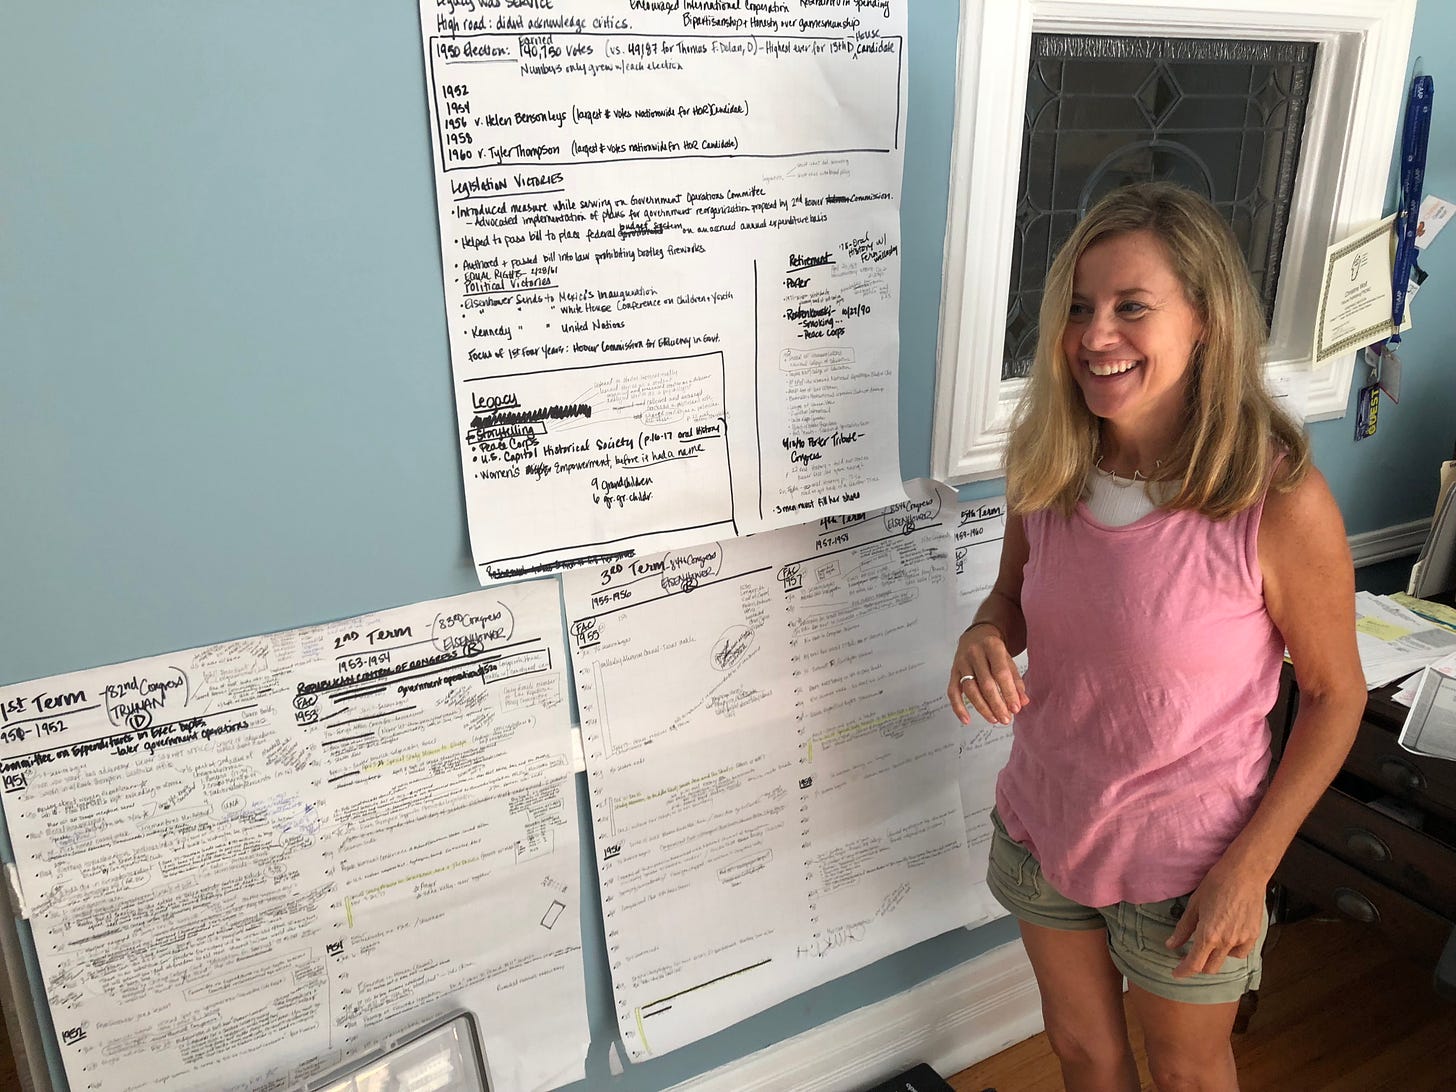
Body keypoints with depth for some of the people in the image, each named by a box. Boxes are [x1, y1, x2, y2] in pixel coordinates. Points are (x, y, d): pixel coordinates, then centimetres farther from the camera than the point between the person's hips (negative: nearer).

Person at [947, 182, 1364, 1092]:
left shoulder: (1280, 501, -25)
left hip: (1184, 864, -3)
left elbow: (1335, 694, -12)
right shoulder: (1048, 463, -11)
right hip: (1041, 827, 4)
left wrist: (1250, 866, -14)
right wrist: (985, 637, -18)